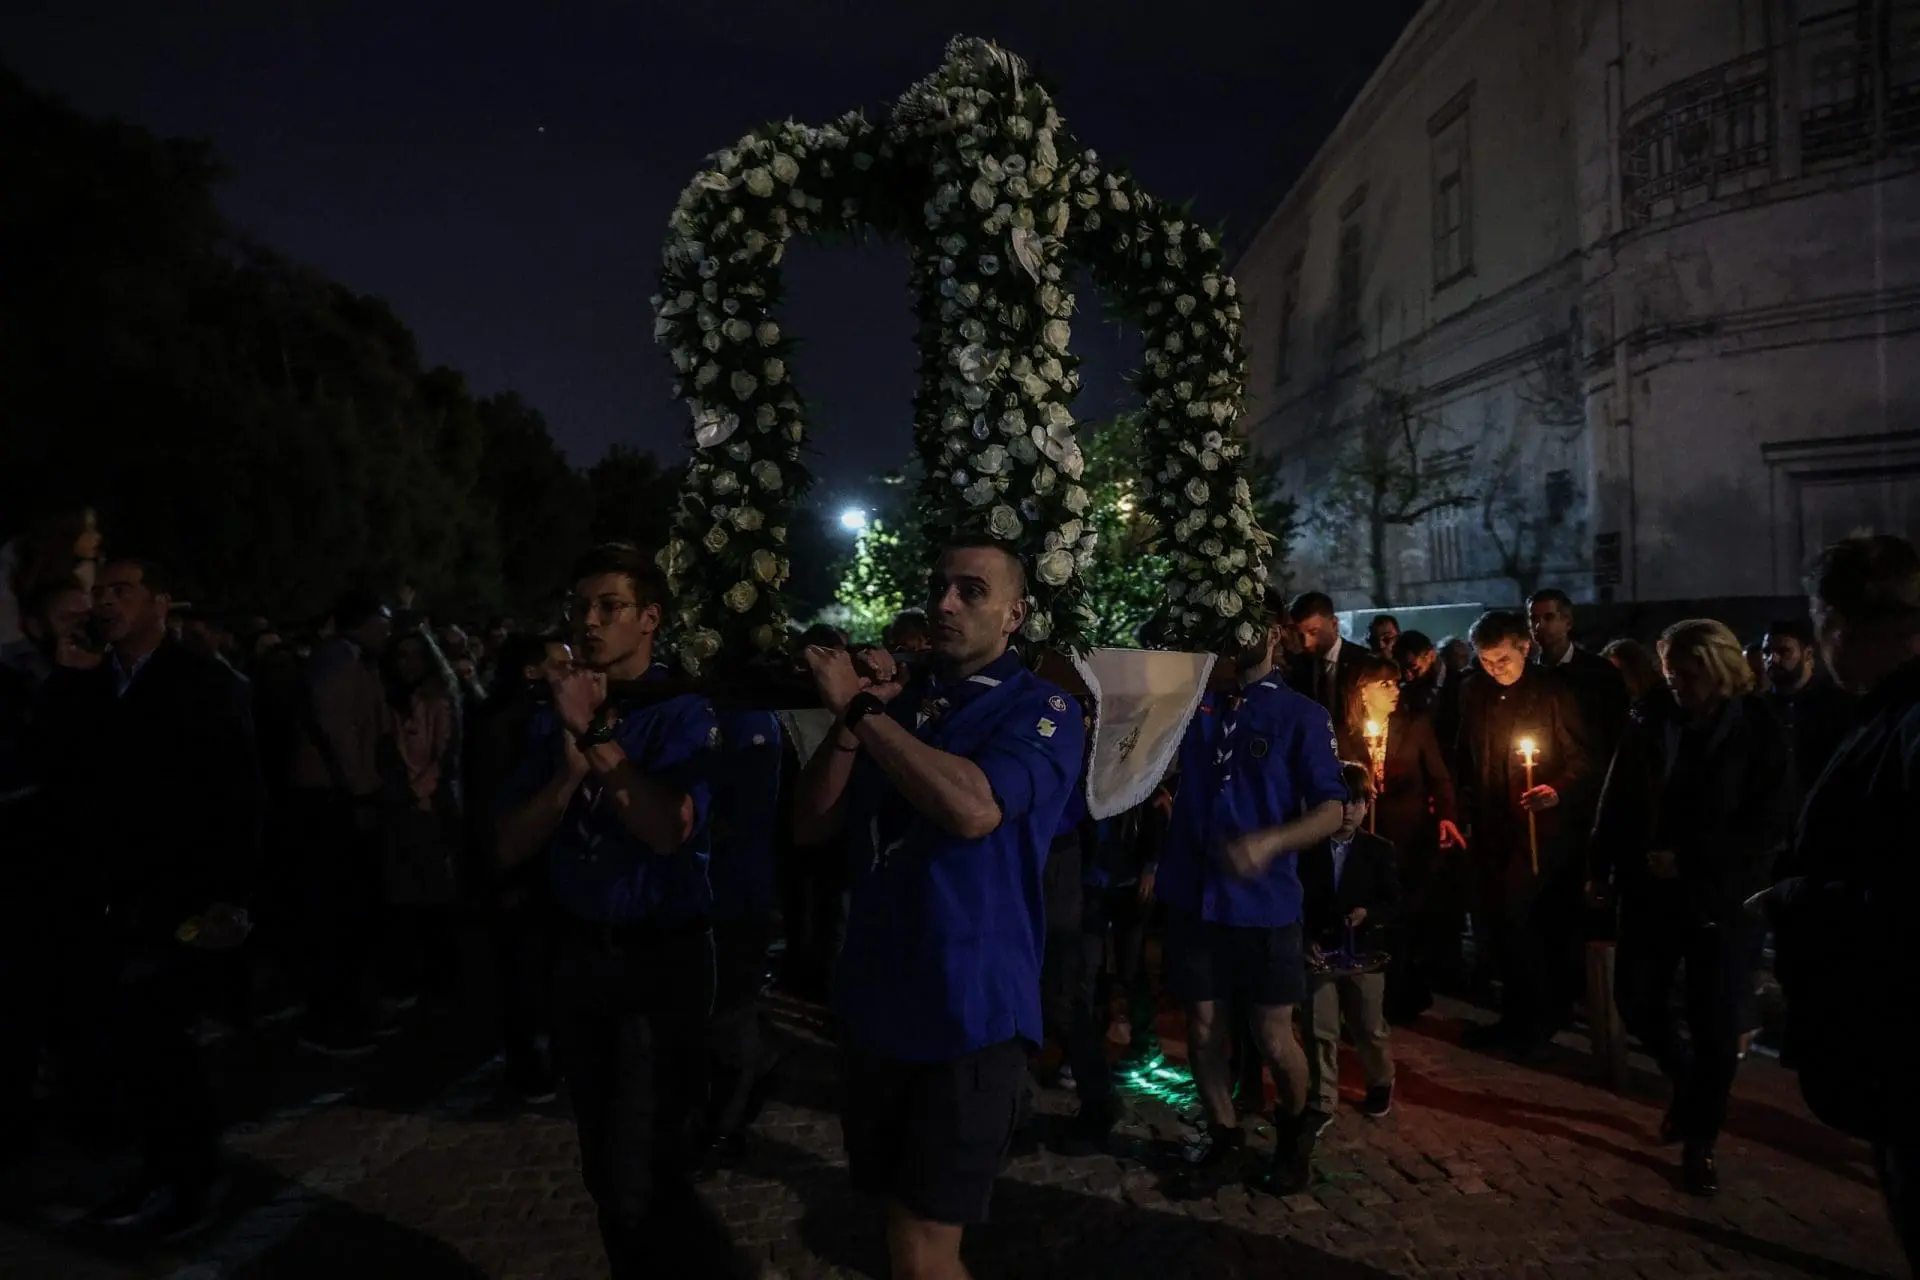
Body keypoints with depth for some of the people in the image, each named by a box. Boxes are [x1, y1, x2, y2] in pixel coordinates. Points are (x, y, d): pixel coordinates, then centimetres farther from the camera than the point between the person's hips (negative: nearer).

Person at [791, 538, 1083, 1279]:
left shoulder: (1042, 709, -9)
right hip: (876, 1003, 6)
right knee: (899, 1211, 22)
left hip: (971, 1011, -6)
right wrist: (849, 718, -11)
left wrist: (864, 710, -20)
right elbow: (811, 827, 4)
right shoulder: (899, 703, 8)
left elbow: (973, 808, -28)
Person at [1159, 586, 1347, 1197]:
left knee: (1274, 1037, 4)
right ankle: (1224, 1141, 29)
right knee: (1202, 1025, 9)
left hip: (1264, 900, -2)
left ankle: (1296, 1129, 34)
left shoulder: (1301, 715, -2)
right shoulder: (1195, 700, 6)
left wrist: (1270, 842, -20)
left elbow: (1331, 809, -5)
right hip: (1193, 893, 3)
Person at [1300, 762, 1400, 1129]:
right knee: (1320, 1032, 2)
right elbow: (1297, 901, 1)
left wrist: (1367, 913, -19)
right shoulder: (1308, 849, -1)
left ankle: (1381, 1084, 40)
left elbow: (1393, 901, 0)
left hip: (1364, 953, 0)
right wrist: (1306, 941, -10)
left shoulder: (1379, 849, 1)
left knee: (1369, 1029, 15)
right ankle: (1323, 1103, 13)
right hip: (1320, 952, 0)